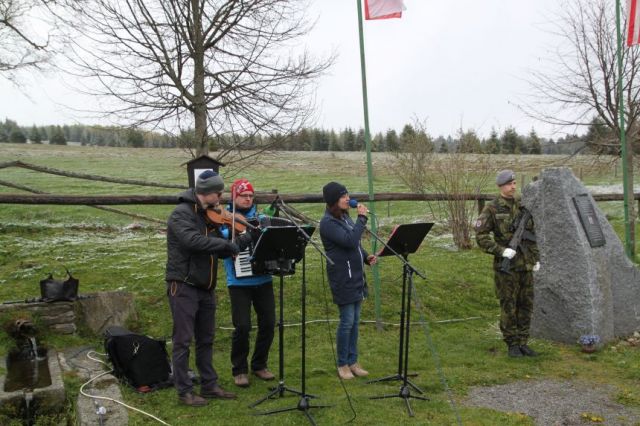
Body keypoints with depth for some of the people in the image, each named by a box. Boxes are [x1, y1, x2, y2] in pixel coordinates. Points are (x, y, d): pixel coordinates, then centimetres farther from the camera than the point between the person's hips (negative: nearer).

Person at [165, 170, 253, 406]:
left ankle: (209, 385, 25)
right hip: (183, 286, -8)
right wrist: (226, 243, -27)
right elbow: (193, 240, -31)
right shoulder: (181, 214, -13)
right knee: (183, 340, 0)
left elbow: (220, 251, 9)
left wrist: (240, 244, -8)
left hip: (206, 287, 8)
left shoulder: (210, 215, 11)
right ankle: (184, 391, 8)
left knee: (205, 340, 15)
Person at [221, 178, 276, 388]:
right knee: (242, 326, -8)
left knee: (268, 323, 5)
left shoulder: (261, 217, 12)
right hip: (239, 282, -4)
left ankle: (260, 365, 25)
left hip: (263, 279, 4)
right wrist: (232, 233, -28)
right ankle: (239, 369, 13)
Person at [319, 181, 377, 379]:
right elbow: (349, 241, -26)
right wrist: (362, 218, -18)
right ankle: (342, 364, 13)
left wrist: (367, 257, 4)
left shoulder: (345, 217, 12)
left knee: (355, 321, 13)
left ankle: (353, 361, 23)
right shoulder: (328, 222, -15)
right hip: (342, 278, -8)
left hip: (356, 276, 8)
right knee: (347, 321, -2)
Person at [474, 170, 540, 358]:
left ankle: (522, 342, 20)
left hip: (526, 264, 5)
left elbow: (531, 234, 17)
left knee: (526, 304, 9)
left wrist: (536, 257, 13)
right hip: (506, 265, -5)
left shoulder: (522, 205, 9)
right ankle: (512, 344, 13)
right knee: (508, 306, 1)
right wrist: (501, 250, -18)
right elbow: (481, 236, -10)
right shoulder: (492, 209, -7)